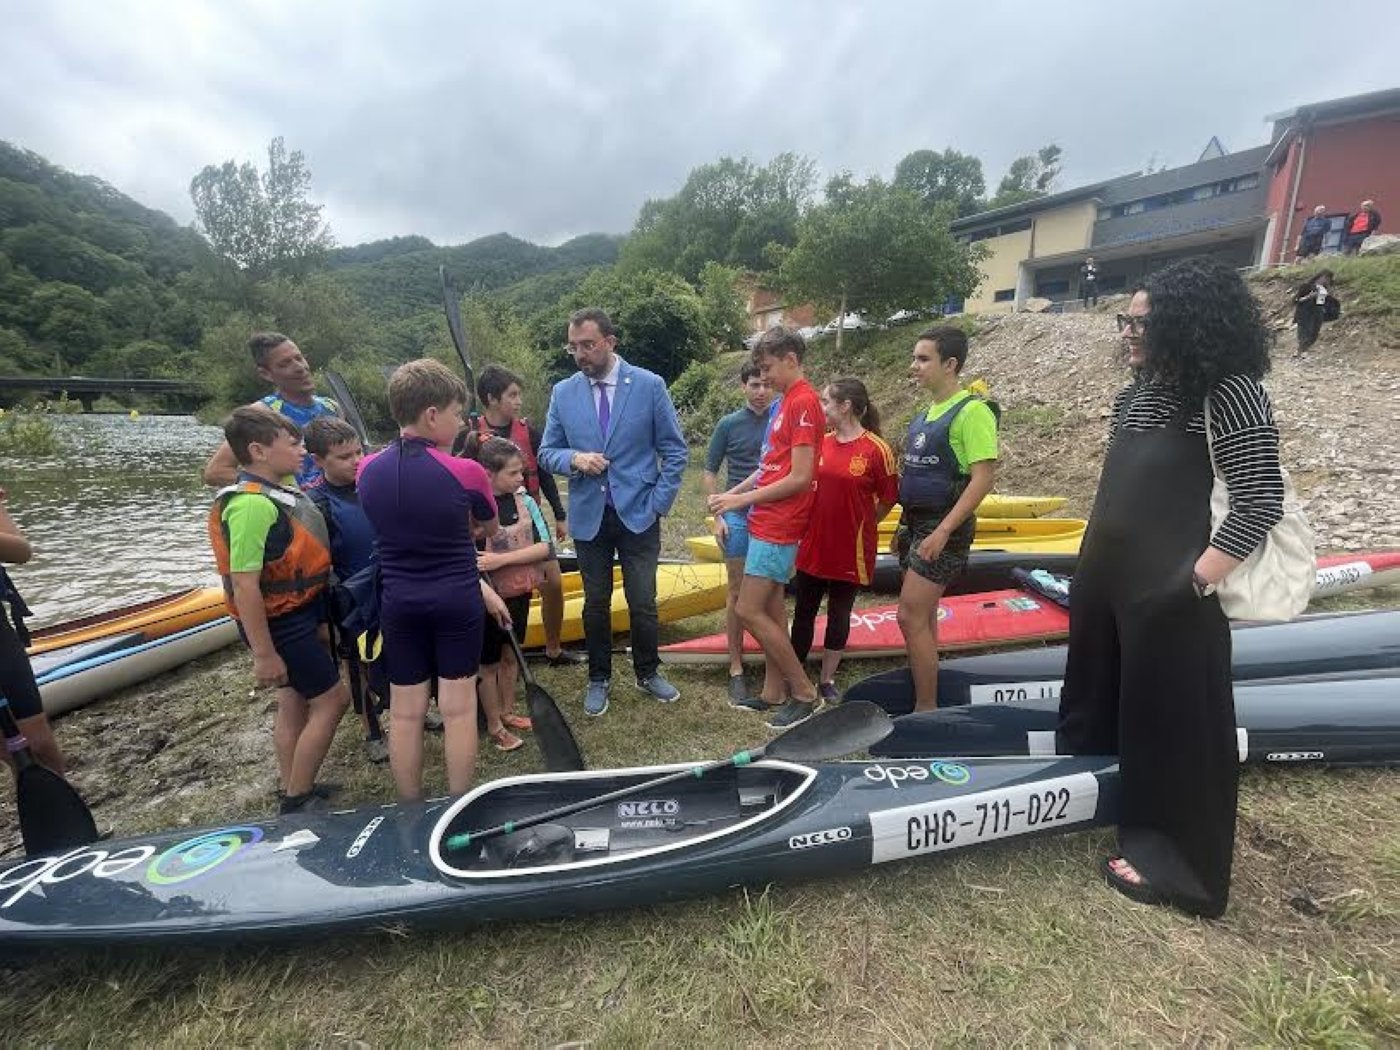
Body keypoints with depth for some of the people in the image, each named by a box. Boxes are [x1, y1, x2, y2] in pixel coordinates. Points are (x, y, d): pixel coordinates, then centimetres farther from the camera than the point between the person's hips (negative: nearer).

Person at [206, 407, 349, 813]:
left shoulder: (280, 491, 4)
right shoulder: (253, 505, -25)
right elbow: (244, 586, -26)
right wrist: (264, 654, -22)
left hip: (301, 615, 9)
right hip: (282, 624, -9)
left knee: (296, 703, 18)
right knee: (332, 700, -1)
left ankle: (292, 789, 33)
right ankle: (298, 800, 13)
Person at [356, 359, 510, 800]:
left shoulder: (367, 471, -3)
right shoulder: (466, 473, -16)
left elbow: (400, 531, 7)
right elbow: (489, 530, 3)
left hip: (398, 605, 4)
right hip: (457, 603, -3)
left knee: (404, 713, 14)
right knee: (458, 709, 10)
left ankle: (411, 813, 30)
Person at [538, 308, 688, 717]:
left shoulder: (649, 385, -4)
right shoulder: (563, 393, 3)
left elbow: (675, 451, 0)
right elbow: (547, 452, 8)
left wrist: (658, 502, -7)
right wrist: (574, 459, -14)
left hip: (638, 515, -2)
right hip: (589, 518, 2)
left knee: (643, 602, 5)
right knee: (596, 604, 12)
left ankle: (648, 674, 29)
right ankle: (599, 679, 30)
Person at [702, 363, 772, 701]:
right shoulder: (729, 424, -1)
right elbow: (710, 473, 2)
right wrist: (717, 516, -5)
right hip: (739, 517, -1)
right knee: (738, 594, 4)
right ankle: (736, 668, 14)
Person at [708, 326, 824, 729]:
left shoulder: (803, 402, -15)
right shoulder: (787, 402, 15)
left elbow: (800, 477, -20)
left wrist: (742, 499, -14)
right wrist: (732, 494, 7)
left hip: (778, 526, -9)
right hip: (767, 522, 9)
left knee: (749, 610, -6)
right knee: (770, 608, 14)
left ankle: (804, 692, 8)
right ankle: (773, 693, 26)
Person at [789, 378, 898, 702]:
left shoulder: (877, 450, -13)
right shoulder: (821, 443, 1)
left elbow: (888, 500, -4)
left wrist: (859, 526, 3)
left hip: (850, 550, -4)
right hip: (813, 545, 4)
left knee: (839, 614, 12)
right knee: (804, 611, 13)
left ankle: (827, 680, 29)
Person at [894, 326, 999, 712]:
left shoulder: (970, 411, -13)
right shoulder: (926, 413, 12)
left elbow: (983, 477, -20)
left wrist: (942, 531, -24)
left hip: (943, 529, -9)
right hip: (918, 525, 9)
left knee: (910, 616, -9)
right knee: (923, 616, 14)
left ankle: (925, 709, 5)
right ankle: (926, 701, 26)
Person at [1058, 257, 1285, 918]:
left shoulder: (1229, 393, -12)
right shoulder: (1139, 393, 11)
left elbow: (1262, 501, -16)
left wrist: (1196, 581, -21)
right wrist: (1090, 568, 16)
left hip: (1170, 596, -9)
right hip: (1107, 581, 9)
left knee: (1174, 720, 5)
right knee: (1097, 698, 23)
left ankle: (1178, 863, 24)